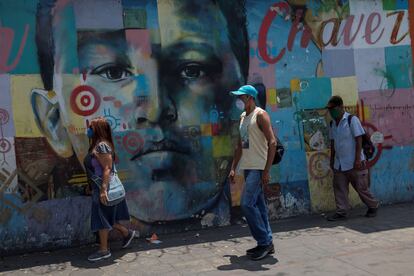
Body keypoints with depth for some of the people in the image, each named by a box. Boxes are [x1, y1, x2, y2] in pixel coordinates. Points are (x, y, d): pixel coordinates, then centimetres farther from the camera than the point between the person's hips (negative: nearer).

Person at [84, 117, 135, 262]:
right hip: (98, 187, 10)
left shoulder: (102, 145, -18)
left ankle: (104, 250, 9)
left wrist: (103, 190, -28)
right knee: (105, 217, 17)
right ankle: (127, 233, 30)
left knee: (101, 218, -1)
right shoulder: (96, 145, 13)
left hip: (103, 187, -10)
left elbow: (107, 169, -24)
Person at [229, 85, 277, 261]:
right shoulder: (242, 117, 17)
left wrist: (266, 170, -20)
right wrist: (233, 168, 16)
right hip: (247, 167, 8)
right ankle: (267, 243, 17)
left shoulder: (260, 115, -8)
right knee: (258, 205, 10)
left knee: (247, 204, -13)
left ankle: (264, 242, -2)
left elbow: (272, 142, -15)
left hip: (258, 168, -8)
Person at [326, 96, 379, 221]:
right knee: (339, 188, 2)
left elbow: (359, 140, -13)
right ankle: (341, 212, 9)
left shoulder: (352, 120, -11)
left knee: (361, 188, 4)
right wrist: (332, 160, 16)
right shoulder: (333, 124, 8)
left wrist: (358, 159, -18)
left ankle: (373, 207, 24)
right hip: (339, 164, 6)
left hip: (354, 163, -6)